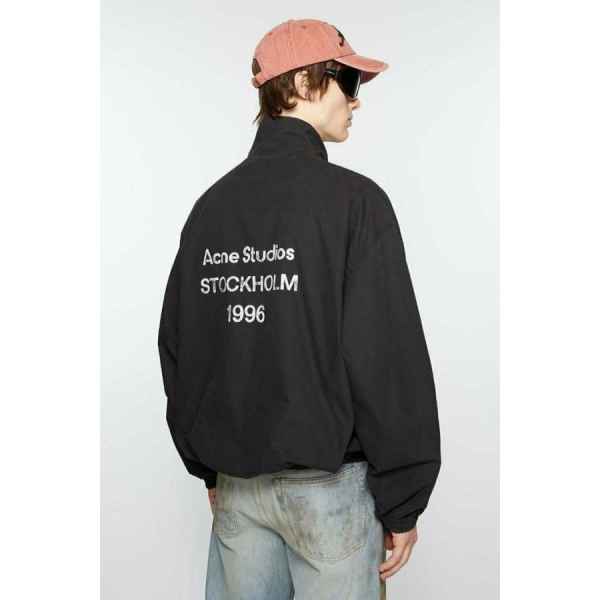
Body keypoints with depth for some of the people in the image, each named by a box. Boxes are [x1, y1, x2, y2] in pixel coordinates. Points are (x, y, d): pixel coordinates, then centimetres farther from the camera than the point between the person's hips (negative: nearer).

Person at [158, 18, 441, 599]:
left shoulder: (211, 205, 4)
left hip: (236, 484, 6)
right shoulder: (353, 200, -13)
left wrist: (208, 467, 17)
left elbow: (177, 347, 8)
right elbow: (390, 360, -16)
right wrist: (402, 503, -7)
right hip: (328, 479, -5)